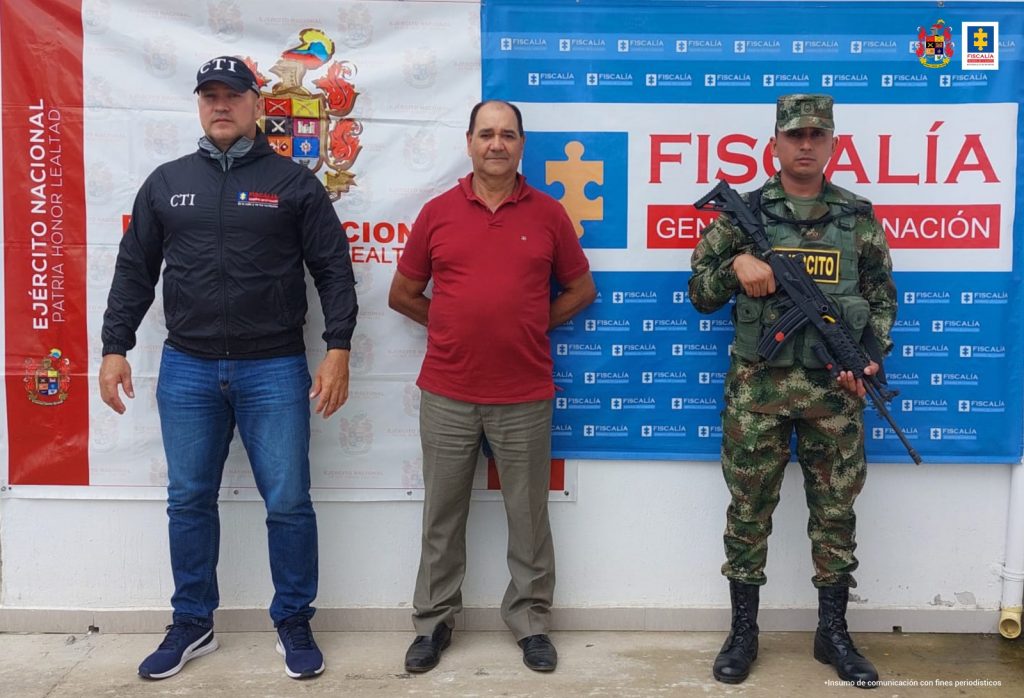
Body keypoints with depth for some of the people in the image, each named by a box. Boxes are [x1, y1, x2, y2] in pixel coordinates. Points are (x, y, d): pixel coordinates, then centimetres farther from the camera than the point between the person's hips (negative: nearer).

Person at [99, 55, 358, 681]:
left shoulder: (293, 182, 2)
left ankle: (294, 623, 19)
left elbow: (334, 270, 0)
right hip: (186, 370, 3)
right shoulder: (167, 183, 10)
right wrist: (115, 348, 5)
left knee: (288, 503, 1)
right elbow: (134, 271, 12)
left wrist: (338, 350, -8)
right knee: (189, 502, 10)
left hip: (274, 370, -3)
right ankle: (192, 625, 27)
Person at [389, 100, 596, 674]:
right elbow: (403, 294, 10)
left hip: (525, 395, 0)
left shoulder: (548, 213, 2)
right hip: (447, 394, 1)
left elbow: (581, 288, 10)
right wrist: (456, 325, 3)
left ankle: (532, 622, 24)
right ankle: (434, 621, 26)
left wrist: (532, 325, 1)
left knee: (529, 515, 9)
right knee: (443, 515, 11)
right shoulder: (438, 212, 3)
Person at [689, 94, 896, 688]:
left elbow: (883, 300, 10)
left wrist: (870, 359, -6)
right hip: (757, 387, -1)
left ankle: (834, 634, 24)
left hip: (835, 388, 2)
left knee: (836, 510, 9)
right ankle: (743, 632, 19)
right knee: (749, 509, 5)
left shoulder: (861, 218, 6)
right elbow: (700, 294, 3)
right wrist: (735, 264, -16)